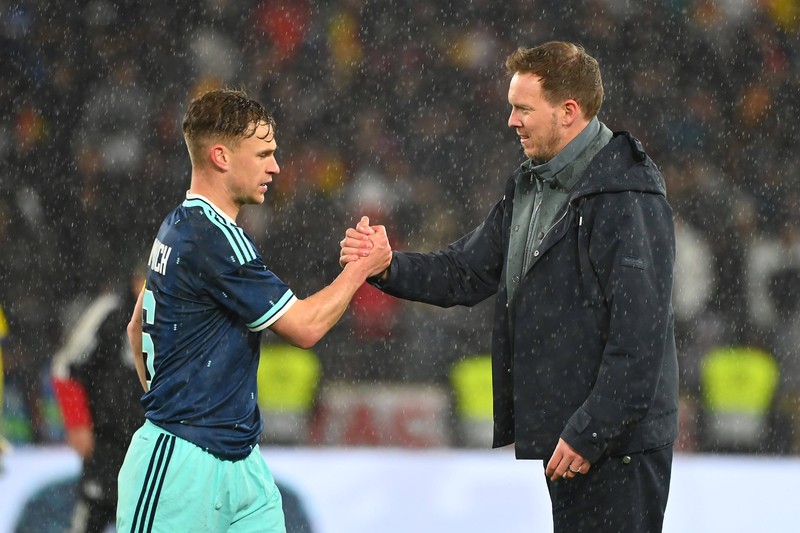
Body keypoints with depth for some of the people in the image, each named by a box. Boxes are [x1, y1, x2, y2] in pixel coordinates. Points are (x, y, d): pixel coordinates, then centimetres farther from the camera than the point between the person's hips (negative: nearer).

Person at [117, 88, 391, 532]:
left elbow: (137, 326, 24)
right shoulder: (214, 238, -18)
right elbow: (304, 327, -14)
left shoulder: (179, 227, 13)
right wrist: (362, 267, -3)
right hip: (184, 461, -10)